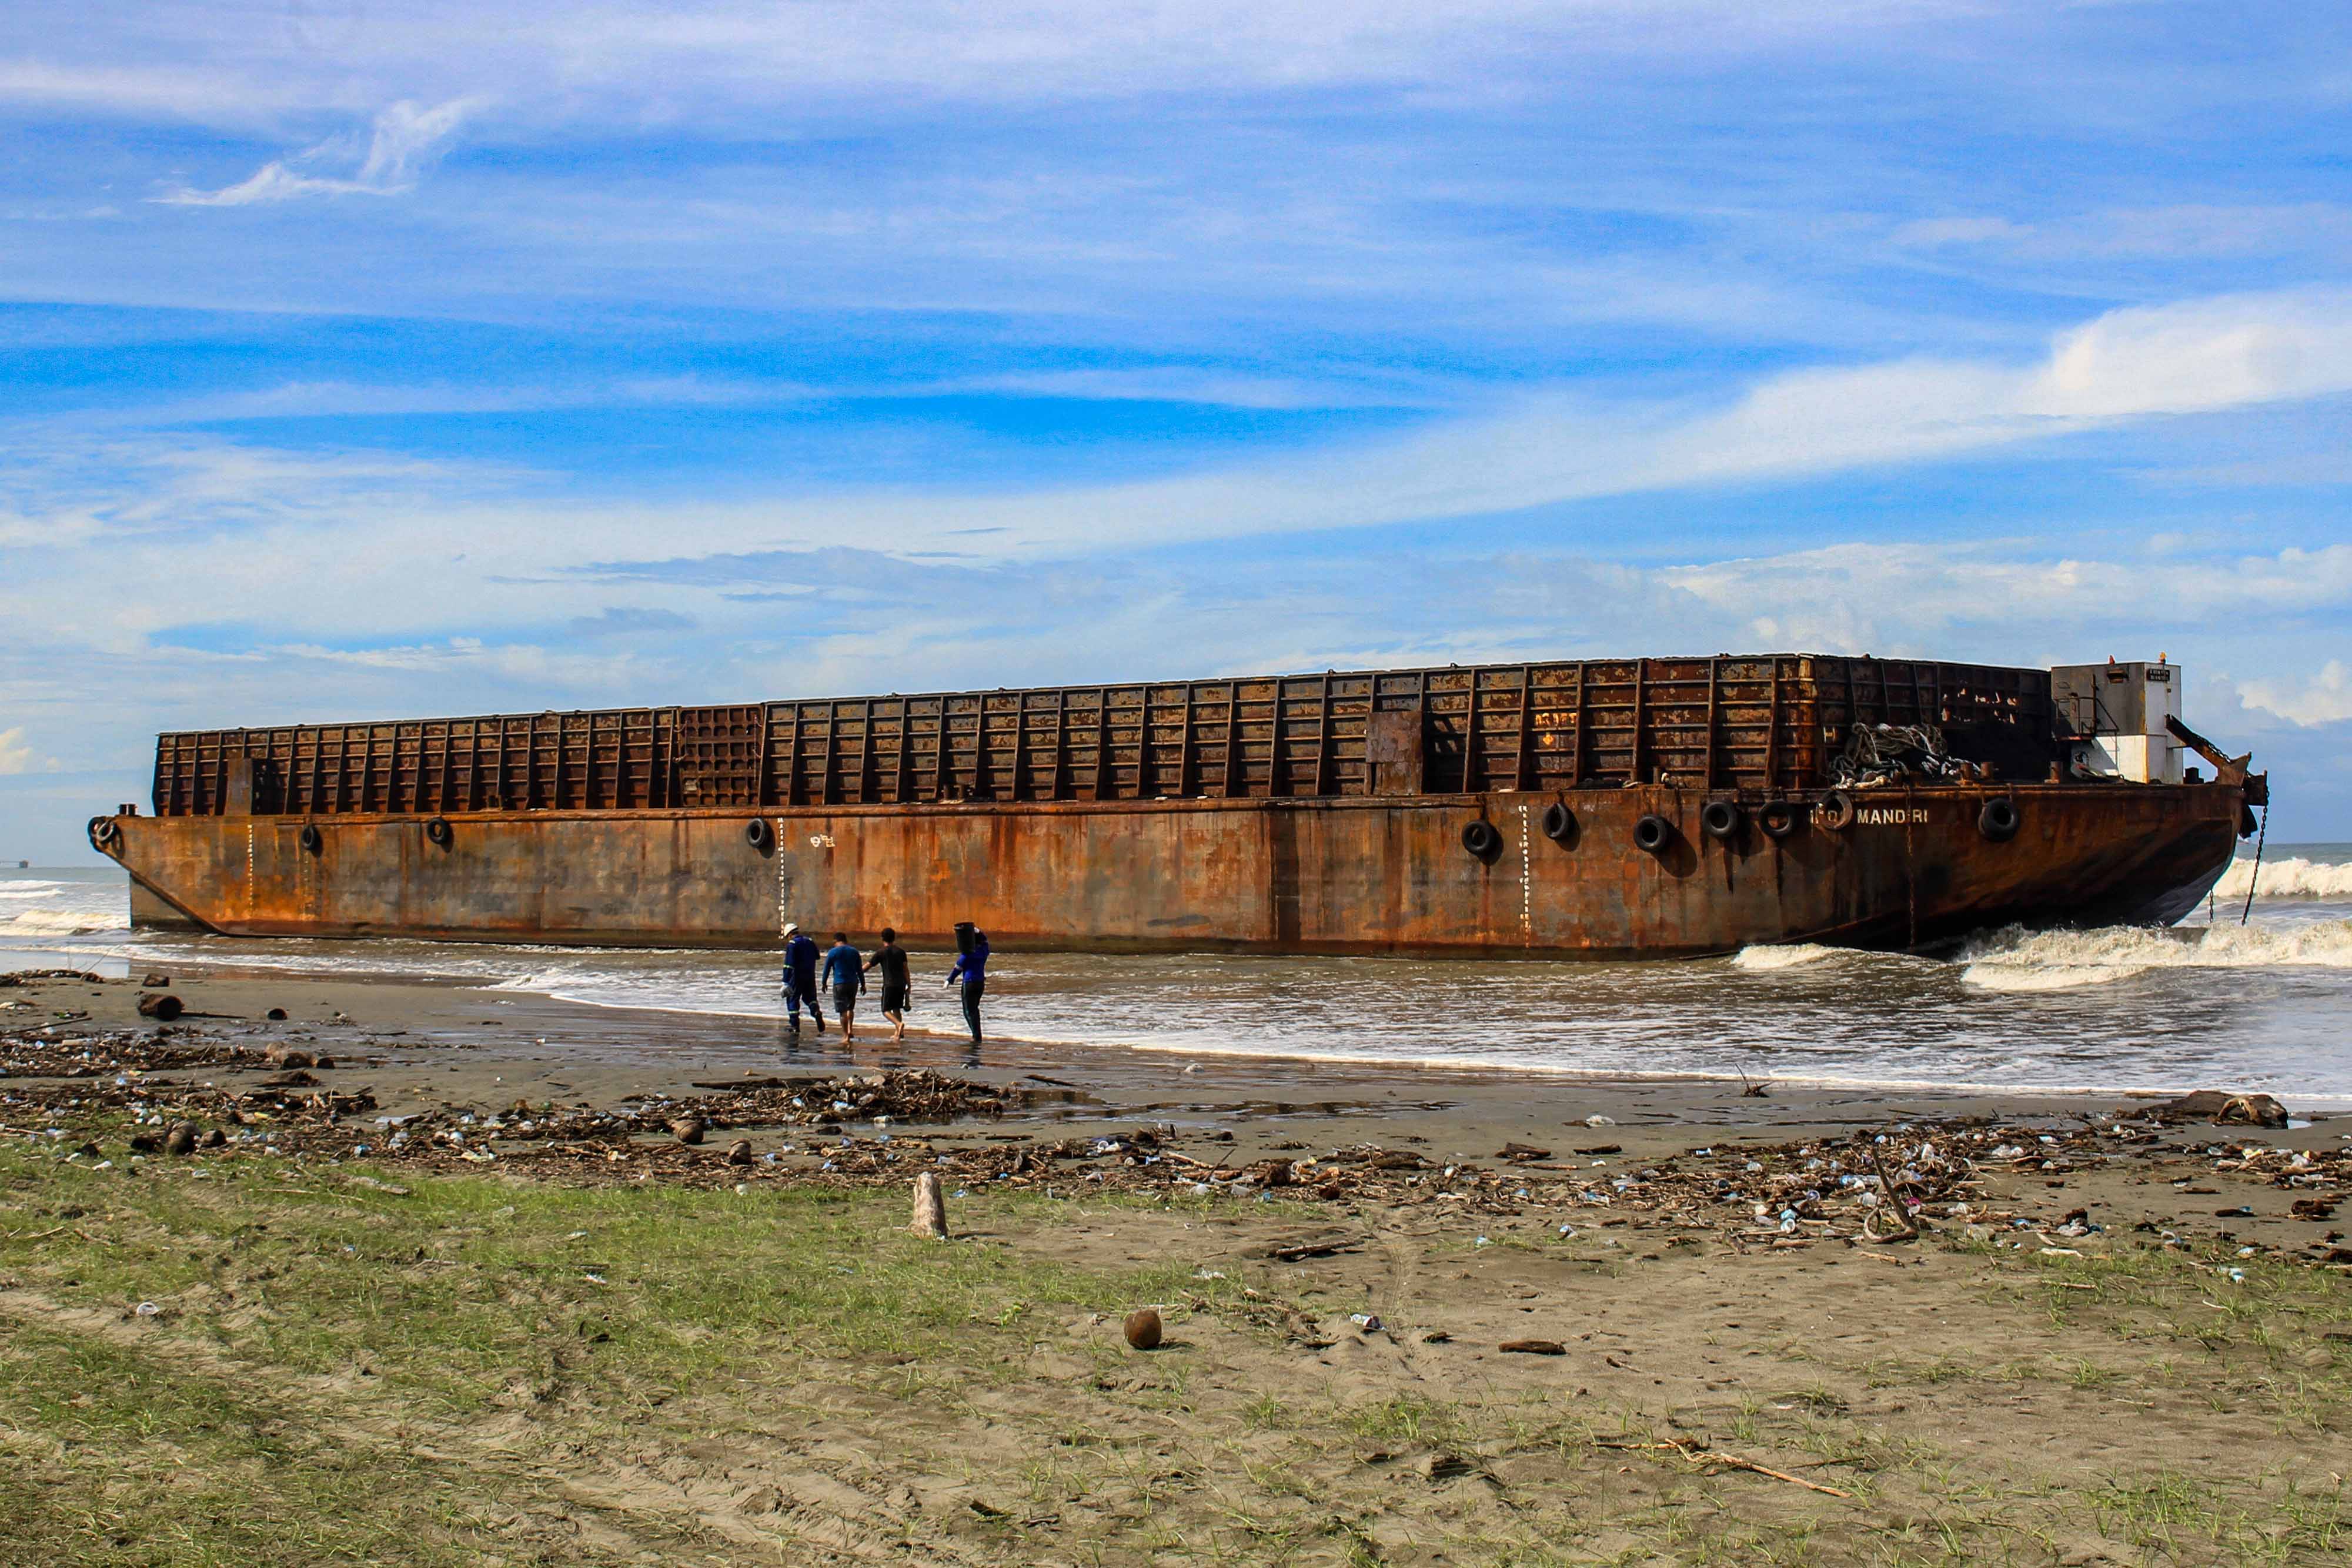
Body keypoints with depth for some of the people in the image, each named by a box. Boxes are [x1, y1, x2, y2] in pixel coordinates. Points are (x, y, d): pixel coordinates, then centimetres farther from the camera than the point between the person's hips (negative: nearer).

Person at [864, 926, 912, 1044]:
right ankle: (898, 1033, 13)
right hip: (901, 984, 5)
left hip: (889, 985, -5)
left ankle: (899, 1024, -29)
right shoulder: (901, 951, 7)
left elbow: (868, 965, 0)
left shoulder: (881, 952, -3)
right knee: (897, 1009, 16)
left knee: (886, 1010, -3)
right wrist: (909, 984, 8)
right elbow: (905, 969, 5)